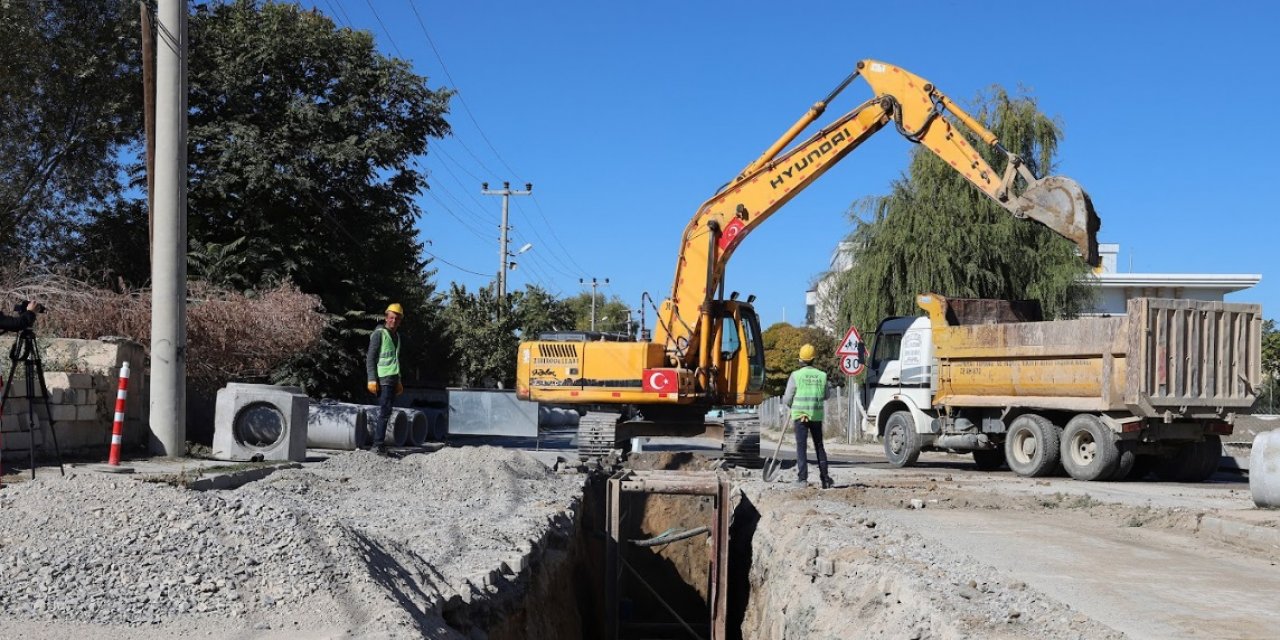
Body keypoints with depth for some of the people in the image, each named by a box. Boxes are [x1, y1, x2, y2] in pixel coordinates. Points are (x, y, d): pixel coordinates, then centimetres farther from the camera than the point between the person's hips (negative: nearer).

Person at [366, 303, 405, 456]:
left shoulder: (396, 335, 18)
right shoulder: (379, 334, -7)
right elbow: (370, 358, -11)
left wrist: (398, 381, 23)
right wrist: (372, 379, -18)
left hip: (393, 378, 8)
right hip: (383, 378, -8)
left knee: (386, 411, 7)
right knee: (385, 411, -15)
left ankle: (378, 443, 11)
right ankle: (378, 444, -17)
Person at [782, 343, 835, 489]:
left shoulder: (796, 375, -7)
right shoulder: (822, 375, 2)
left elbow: (787, 399, -3)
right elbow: (826, 396, 16)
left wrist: (789, 402, 19)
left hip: (800, 415, -3)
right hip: (817, 415, 3)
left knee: (801, 446, -1)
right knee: (819, 446, 13)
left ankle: (802, 477, -8)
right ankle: (825, 477, 15)